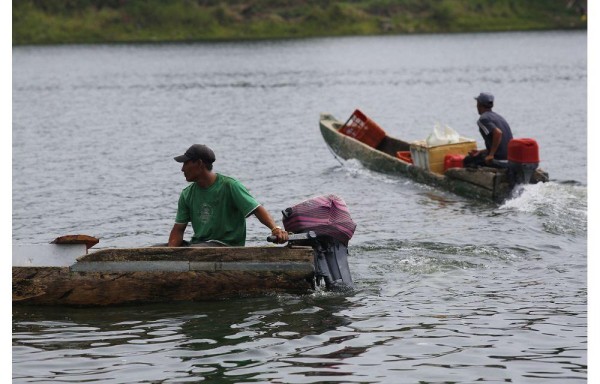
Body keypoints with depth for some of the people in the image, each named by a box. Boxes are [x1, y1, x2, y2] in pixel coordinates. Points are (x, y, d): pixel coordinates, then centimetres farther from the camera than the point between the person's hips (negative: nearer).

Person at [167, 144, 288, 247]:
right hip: (198, 243, 5)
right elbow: (178, 229, 9)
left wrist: (275, 228, -32)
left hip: (228, 245, -5)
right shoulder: (187, 194, 11)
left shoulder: (229, 186, -7)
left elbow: (257, 209, -14)